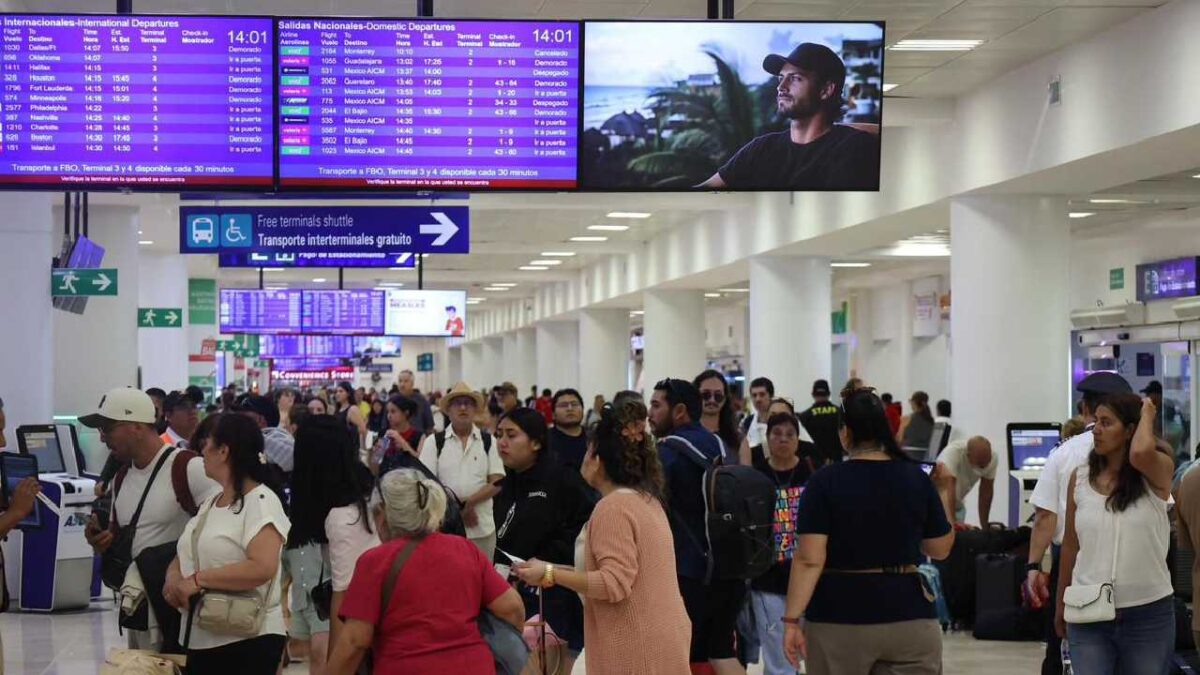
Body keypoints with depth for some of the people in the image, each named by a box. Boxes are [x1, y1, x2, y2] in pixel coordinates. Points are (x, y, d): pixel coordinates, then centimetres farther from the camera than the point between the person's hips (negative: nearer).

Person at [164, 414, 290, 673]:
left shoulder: (261, 500, -12)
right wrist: (173, 579, -8)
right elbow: (184, 556, 15)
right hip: (200, 640, 8)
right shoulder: (210, 504, 15)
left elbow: (262, 568, -25)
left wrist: (197, 579, -21)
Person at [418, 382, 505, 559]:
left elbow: (497, 482, -1)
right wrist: (458, 508, -10)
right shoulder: (434, 442, 2)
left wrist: (468, 502, -14)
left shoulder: (488, 442, 4)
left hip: (482, 528, 1)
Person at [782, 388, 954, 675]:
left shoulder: (825, 482, -7)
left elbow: (810, 560, -13)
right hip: (909, 616, 2)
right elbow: (940, 549, 11)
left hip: (839, 617, -2)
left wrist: (792, 619, -10)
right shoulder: (916, 478, 1)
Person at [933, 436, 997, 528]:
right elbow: (947, 487, -44)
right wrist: (952, 521, -54)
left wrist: (985, 525, -5)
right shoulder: (953, 452, -34)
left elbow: (986, 492, -6)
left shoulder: (992, 458, -16)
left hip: (957, 505, 5)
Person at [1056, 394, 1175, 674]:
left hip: (1148, 614, -2)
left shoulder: (1157, 472, -4)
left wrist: (1147, 415, -11)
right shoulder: (1080, 477, 4)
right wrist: (1061, 604, 17)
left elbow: (1140, 454, -30)